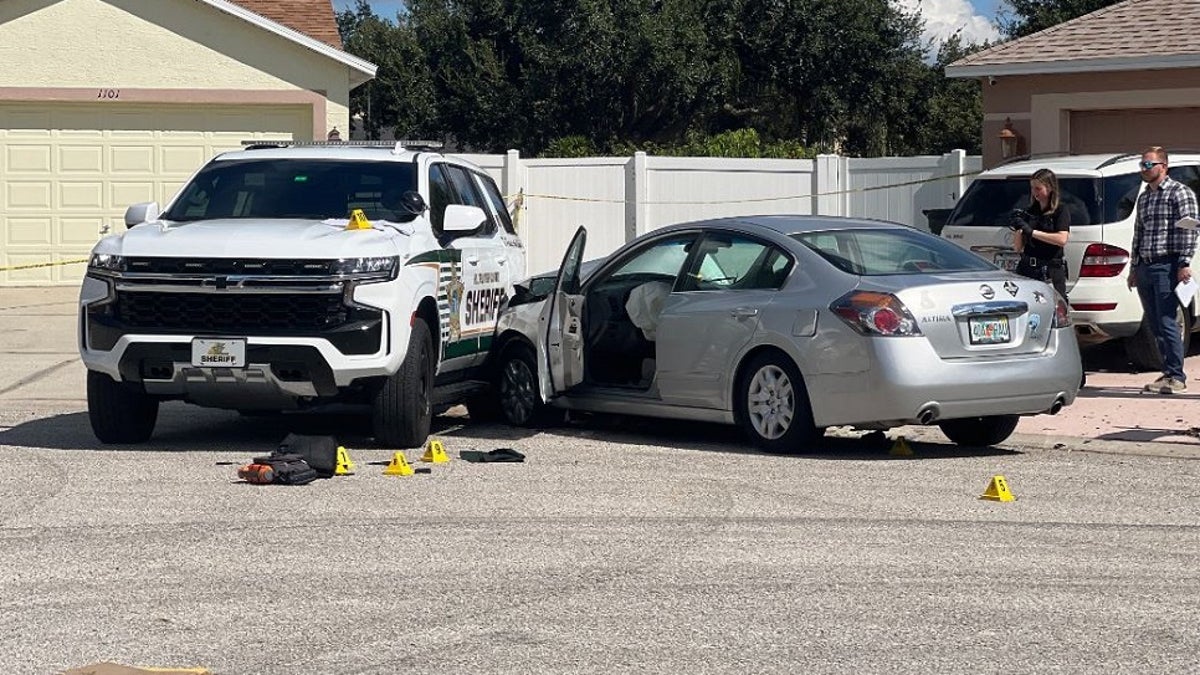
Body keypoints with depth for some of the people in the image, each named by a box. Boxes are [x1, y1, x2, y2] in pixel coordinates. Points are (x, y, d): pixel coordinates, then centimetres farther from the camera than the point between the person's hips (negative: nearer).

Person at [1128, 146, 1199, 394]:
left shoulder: (1179, 193, -3)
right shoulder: (1143, 198, 20)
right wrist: (1134, 267, 21)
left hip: (1167, 266, -8)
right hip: (1145, 267, 8)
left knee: (1166, 323, -12)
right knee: (1155, 325, 7)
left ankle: (1176, 377, -9)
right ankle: (1169, 373, 13)